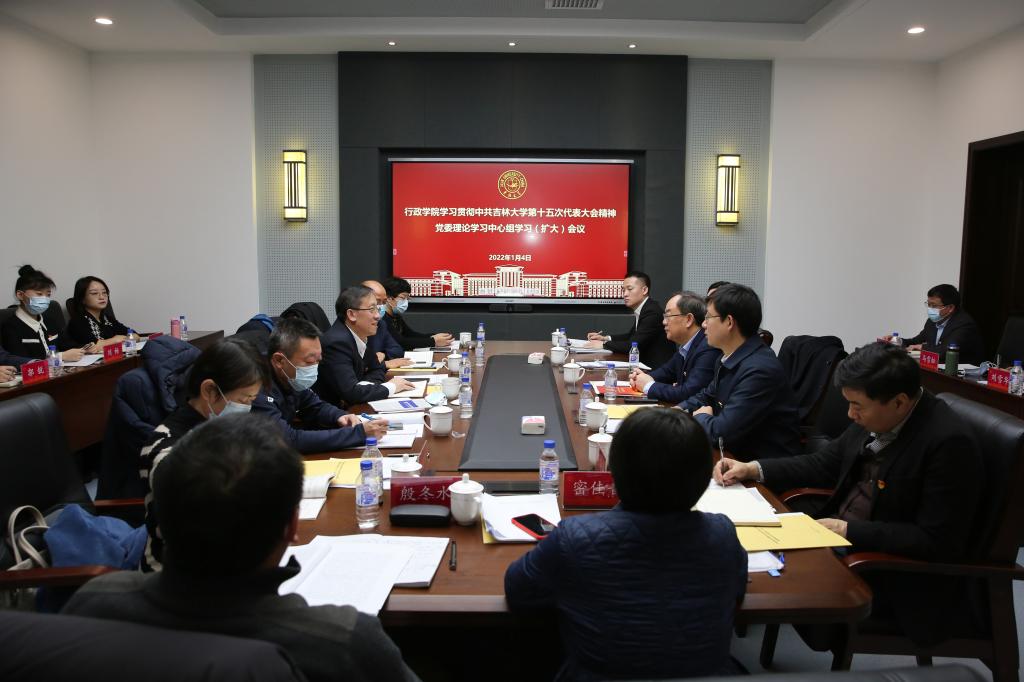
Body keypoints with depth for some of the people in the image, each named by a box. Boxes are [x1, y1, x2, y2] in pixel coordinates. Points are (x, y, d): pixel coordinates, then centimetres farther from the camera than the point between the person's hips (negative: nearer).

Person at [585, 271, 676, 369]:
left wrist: (603, 344, -14)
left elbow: (634, 345, -21)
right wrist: (606, 338, 9)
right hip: (645, 363, 7)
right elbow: (631, 335, 22)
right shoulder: (640, 310, 7)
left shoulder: (652, 311, -18)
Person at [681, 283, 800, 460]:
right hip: (737, 454, 7)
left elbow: (720, 432, -26)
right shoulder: (728, 359, 3)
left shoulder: (760, 370, -24)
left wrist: (700, 417, -6)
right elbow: (706, 397, 19)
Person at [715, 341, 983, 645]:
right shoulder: (875, 418, -2)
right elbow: (824, 463, 11)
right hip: (839, 531, 7)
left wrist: (849, 530, -22)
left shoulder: (949, 443, -23)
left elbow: (937, 541, -21)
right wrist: (753, 469, 0)